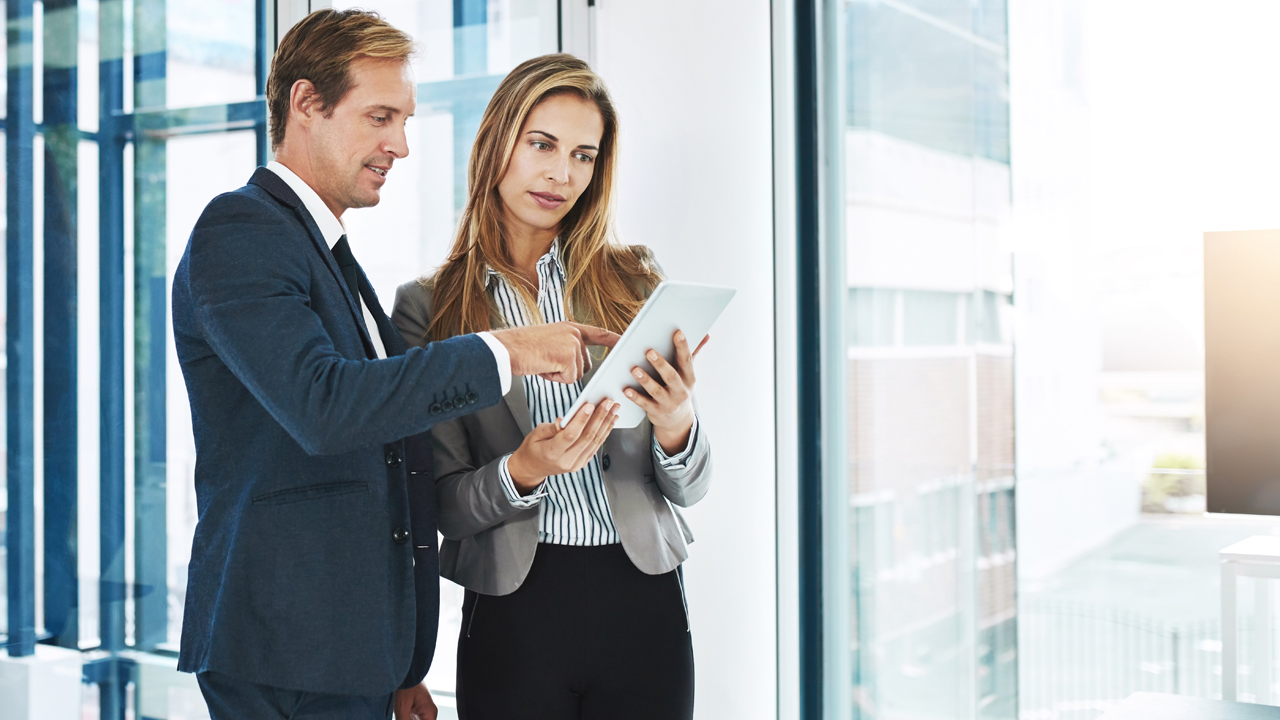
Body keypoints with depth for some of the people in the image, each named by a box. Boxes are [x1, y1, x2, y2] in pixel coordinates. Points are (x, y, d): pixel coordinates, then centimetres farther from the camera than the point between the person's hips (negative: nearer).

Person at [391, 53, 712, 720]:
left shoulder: (634, 281, 4)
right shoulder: (428, 306, 0)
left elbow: (690, 488, 4)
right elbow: (446, 505, 0)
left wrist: (676, 427, -17)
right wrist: (521, 471, -19)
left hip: (644, 599, 1)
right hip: (515, 611, -1)